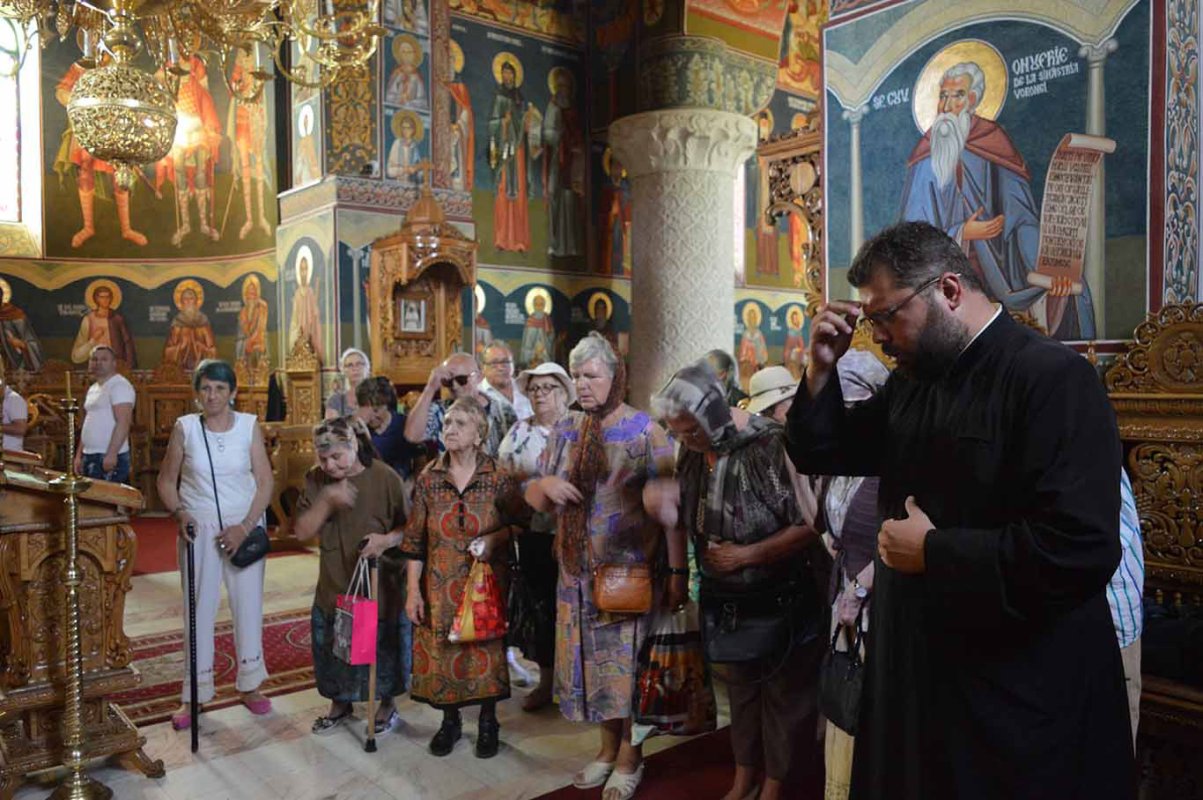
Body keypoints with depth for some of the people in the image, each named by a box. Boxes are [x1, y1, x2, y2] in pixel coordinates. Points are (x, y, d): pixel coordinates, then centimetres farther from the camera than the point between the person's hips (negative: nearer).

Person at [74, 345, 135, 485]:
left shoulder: (119, 385, -10)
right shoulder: (92, 389, 19)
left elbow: (123, 423, -19)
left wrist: (111, 454, -24)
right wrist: (79, 455, 18)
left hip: (109, 458, -9)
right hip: (90, 457, 9)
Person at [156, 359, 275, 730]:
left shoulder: (249, 426, -4)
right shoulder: (185, 427, -3)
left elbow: (265, 483, -4)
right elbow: (167, 480, 6)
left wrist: (245, 527, -12)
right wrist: (179, 513, -11)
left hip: (245, 526, 0)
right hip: (199, 528, 0)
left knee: (249, 605, 8)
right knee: (198, 608, 6)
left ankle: (250, 685, 26)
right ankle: (194, 693, 22)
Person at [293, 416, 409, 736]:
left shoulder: (385, 477, -15)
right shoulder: (316, 479, -5)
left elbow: (408, 527, -8)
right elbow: (302, 531, -9)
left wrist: (386, 539, -28)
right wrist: (327, 500, -23)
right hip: (333, 585, 3)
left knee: (381, 648, 11)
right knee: (332, 648, 16)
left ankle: (386, 704, 35)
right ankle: (340, 704, 40)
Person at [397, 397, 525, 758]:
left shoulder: (499, 477, -7)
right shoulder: (428, 478, -2)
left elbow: (520, 523, 2)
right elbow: (415, 540, 1)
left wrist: (494, 538, -17)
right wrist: (413, 590, -2)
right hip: (440, 585, 2)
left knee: (486, 649, 6)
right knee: (442, 650, 8)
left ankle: (488, 722, 28)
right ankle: (450, 721, 31)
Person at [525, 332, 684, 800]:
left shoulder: (645, 431, -10)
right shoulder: (565, 431, 5)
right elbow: (533, 499, 10)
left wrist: (677, 572, -17)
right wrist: (545, 484, -14)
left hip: (632, 570, -5)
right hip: (579, 571, 5)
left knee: (629, 659, 7)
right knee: (593, 657, 15)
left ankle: (630, 754, 27)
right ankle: (608, 747, 35)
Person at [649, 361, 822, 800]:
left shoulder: (770, 446, -24)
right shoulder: (693, 451, -3)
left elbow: (809, 525, -23)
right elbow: (688, 519, 7)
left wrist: (747, 555, -22)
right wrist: (663, 502, -16)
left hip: (781, 598, -6)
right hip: (726, 599, 6)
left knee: (785, 691, 12)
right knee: (740, 686, 21)